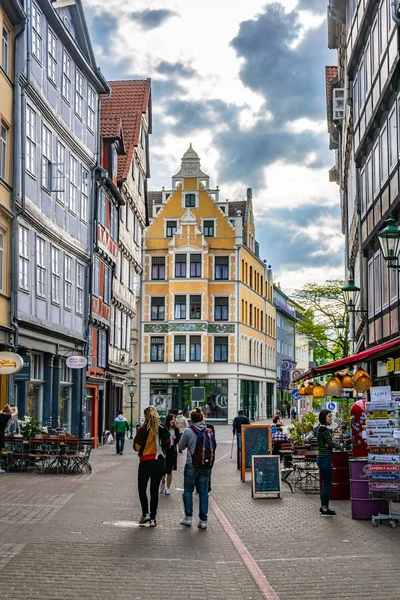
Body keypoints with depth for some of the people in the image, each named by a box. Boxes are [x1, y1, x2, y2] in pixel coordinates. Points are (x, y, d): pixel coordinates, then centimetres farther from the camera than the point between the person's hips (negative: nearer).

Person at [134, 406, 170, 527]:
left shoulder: (143, 430, -12)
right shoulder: (163, 429, -2)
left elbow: (137, 447, -10)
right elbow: (168, 444, 6)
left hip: (146, 462, -3)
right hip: (159, 461, 3)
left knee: (142, 488, 12)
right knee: (154, 490, 9)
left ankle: (145, 513, 2)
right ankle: (153, 518, 9)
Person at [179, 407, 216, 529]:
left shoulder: (188, 431, -10)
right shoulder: (209, 431, -2)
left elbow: (181, 447, 1)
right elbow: (214, 446, 9)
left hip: (191, 464, -3)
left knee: (188, 490, 13)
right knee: (203, 491, 8)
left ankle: (188, 517, 14)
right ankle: (203, 520, 7)